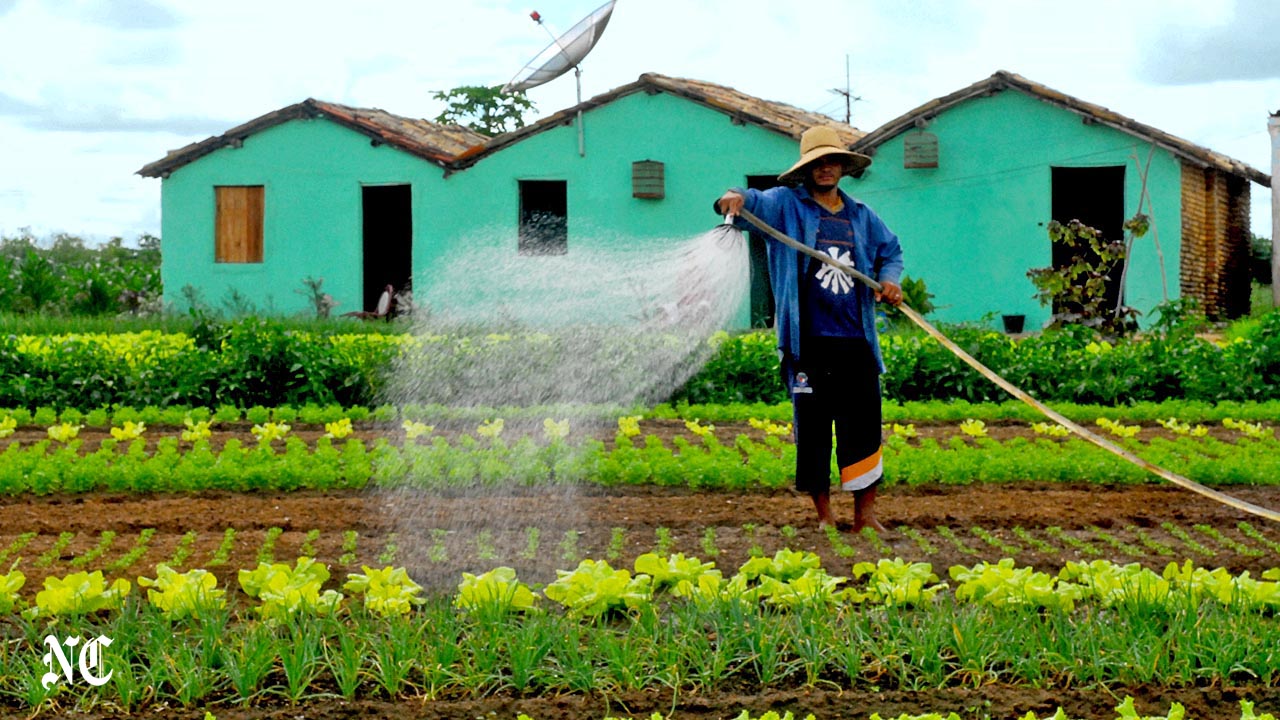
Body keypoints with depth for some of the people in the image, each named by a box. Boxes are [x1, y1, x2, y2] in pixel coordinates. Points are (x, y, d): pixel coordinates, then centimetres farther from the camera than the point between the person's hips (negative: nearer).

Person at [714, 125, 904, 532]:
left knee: (864, 426, 1)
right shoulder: (787, 205, 4)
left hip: (856, 341, 3)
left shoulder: (861, 216, 16)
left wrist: (890, 279, 6)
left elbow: (891, 251, 28)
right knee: (812, 427, 1)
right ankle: (824, 515, 12)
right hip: (808, 342, -3)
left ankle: (865, 514, 11)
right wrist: (736, 198, -37)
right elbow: (757, 203, -14)